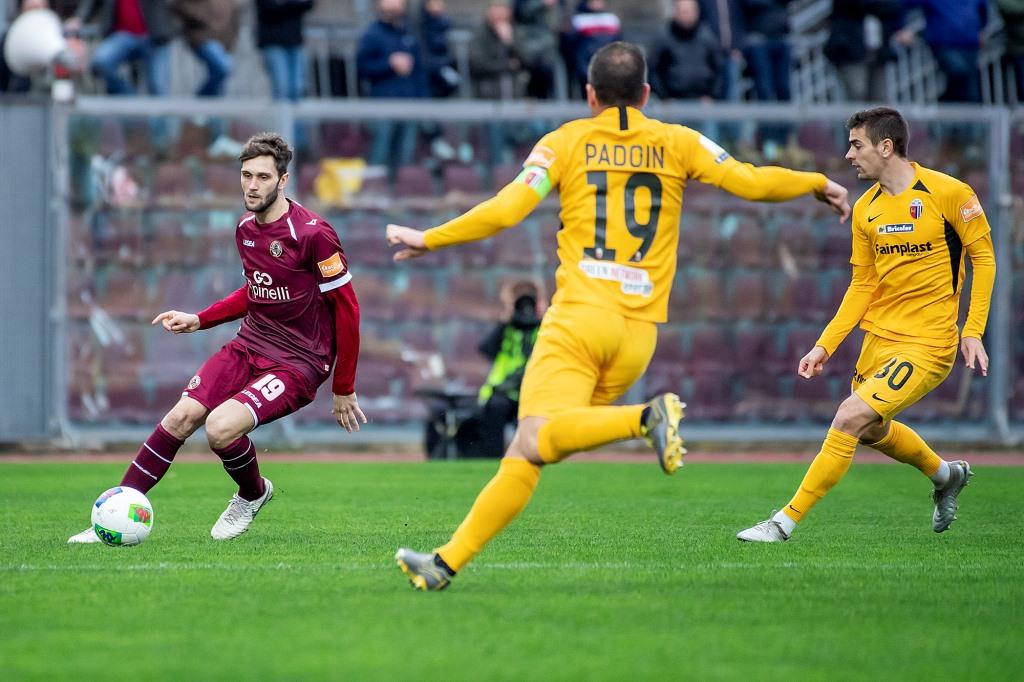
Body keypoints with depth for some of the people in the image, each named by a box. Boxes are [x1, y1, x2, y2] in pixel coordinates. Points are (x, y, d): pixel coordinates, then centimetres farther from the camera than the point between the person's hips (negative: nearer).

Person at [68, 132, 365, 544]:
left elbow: (347, 308, -12)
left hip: (298, 364, -7)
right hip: (248, 346, 7)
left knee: (220, 427, -26)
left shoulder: (312, 233, -18)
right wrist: (199, 321, 15)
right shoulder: (246, 228, 7)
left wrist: (343, 390, -9)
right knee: (181, 417, -11)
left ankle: (253, 494, 8)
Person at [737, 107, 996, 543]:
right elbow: (863, 286, 12)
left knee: (849, 418, -19)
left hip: (927, 344, -8)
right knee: (873, 430, 22)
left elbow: (983, 257, -5)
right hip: (878, 337, 8)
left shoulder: (947, 193, -13)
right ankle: (946, 476, 51)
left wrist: (973, 332, -11)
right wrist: (826, 345, 4)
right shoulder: (865, 209, 6)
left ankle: (786, 521, -13)